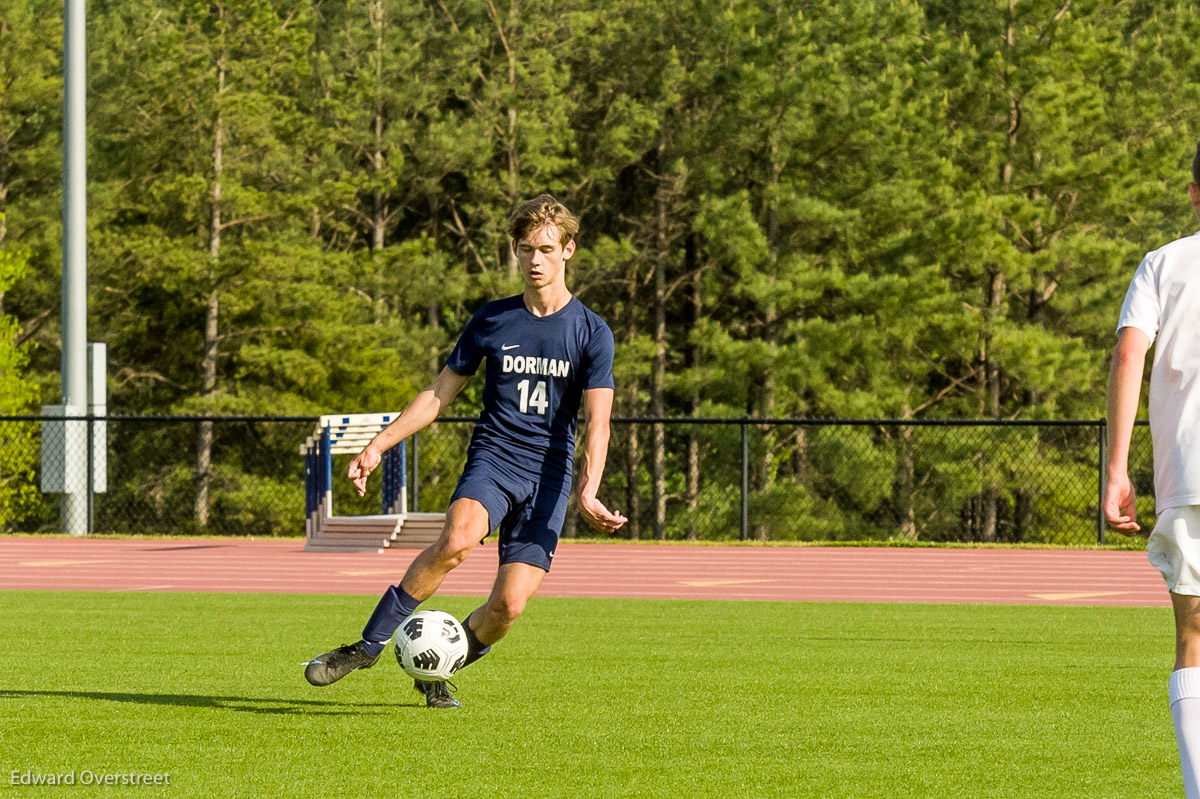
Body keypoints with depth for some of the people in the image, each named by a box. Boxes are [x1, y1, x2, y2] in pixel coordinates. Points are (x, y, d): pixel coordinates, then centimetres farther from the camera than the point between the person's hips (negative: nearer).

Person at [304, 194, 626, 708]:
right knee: (458, 540, -32)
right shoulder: (492, 320, 8)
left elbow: (597, 424, -5)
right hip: (492, 458, 0)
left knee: (509, 605, -12)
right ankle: (368, 646, -24)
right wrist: (377, 446, 7)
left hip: (549, 474, 0)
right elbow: (439, 394, 15)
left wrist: (588, 494, -21)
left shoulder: (591, 332, 2)